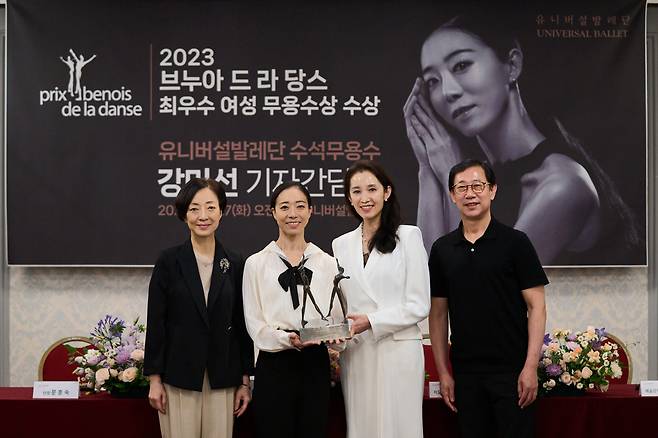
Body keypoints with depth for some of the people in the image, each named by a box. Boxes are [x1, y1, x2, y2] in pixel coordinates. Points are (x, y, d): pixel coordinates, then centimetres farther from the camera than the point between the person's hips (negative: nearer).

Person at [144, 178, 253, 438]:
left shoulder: (234, 264, 5)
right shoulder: (169, 261, -1)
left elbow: (242, 324, 7)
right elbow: (155, 322, -1)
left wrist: (245, 380, 6)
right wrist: (154, 380, -4)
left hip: (222, 379, 2)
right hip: (179, 377, -2)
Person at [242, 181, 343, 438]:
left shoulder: (327, 263, 8)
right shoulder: (256, 263, 2)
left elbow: (336, 315, 8)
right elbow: (254, 323, -2)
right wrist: (286, 339, -19)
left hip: (316, 364, 2)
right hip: (274, 365, -2)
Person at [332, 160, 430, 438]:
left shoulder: (408, 236, -1)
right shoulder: (341, 244, 12)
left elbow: (419, 305, -5)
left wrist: (372, 321, -13)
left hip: (398, 350, -4)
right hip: (355, 353, 4)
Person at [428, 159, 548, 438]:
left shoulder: (515, 242, -3)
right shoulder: (442, 249, 6)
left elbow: (536, 306, -5)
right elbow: (438, 314, 9)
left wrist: (530, 367, -12)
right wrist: (443, 372, 3)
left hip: (511, 371, -3)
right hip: (465, 373, 3)